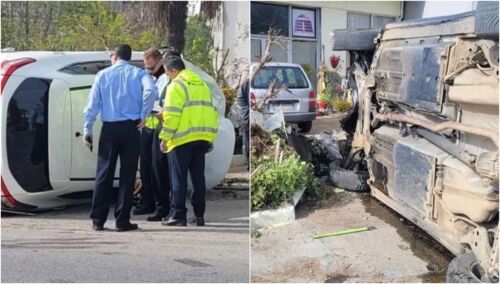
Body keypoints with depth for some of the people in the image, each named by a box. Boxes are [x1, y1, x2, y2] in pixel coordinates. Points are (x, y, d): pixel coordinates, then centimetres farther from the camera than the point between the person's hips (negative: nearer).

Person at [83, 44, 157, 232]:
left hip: (109, 129, 1)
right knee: (127, 175, 4)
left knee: (104, 174, 6)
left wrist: (87, 129, 7)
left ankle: (98, 220, 7)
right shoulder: (138, 73, 5)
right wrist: (143, 115, -7)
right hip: (131, 128, -1)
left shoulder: (103, 75, 9)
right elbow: (151, 90, -15)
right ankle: (122, 221, 4)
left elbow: (92, 104, 4)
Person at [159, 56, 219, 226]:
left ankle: (178, 215, -1)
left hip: (183, 138, -7)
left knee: (179, 178, -1)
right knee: (198, 177, 10)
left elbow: (172, 115, -15)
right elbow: (210, 112, 17)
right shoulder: (201, 84, 18)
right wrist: (211, 137, 18)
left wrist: (165, 137, -11)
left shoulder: (176, 85, -6)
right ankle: (199, 215, 12)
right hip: (202, 138, 7)